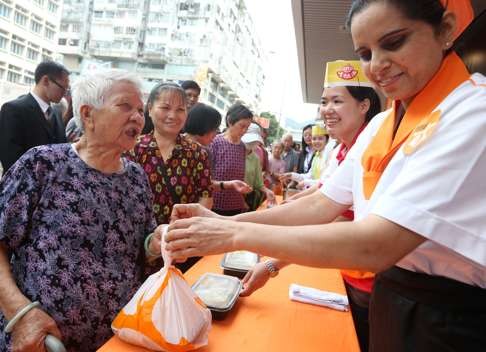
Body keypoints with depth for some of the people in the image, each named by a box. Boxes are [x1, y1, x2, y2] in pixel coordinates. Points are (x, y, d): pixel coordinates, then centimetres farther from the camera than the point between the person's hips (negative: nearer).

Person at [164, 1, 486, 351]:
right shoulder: (381, 125, 2)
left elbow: (378, 246, -32)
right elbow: (322, 205, 0)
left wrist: (236, 235, -28)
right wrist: (226, 222, -12)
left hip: (454, 318, -6)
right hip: (390, 300, 7)